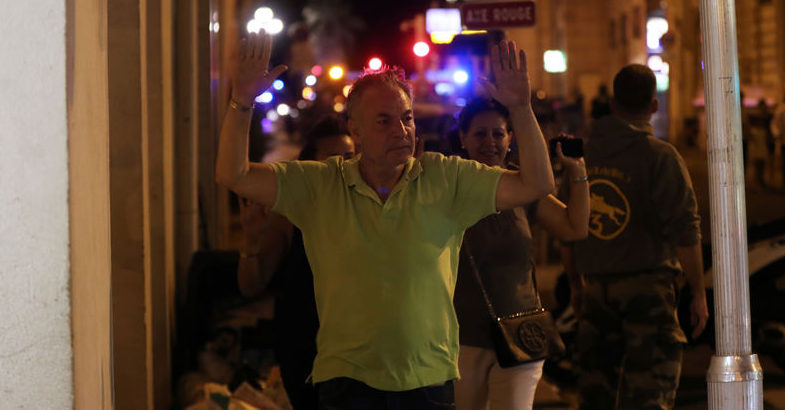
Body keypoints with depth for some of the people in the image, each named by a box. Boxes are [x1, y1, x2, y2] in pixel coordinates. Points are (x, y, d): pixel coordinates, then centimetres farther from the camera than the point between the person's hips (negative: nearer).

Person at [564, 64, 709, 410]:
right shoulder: (660, 157, -10)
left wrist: (576, 283, 24)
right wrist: (698, 294, -5)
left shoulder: (585, 154, 7)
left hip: (596, 287, 5)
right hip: (648, 287, -5)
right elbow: (685, 231, -12)